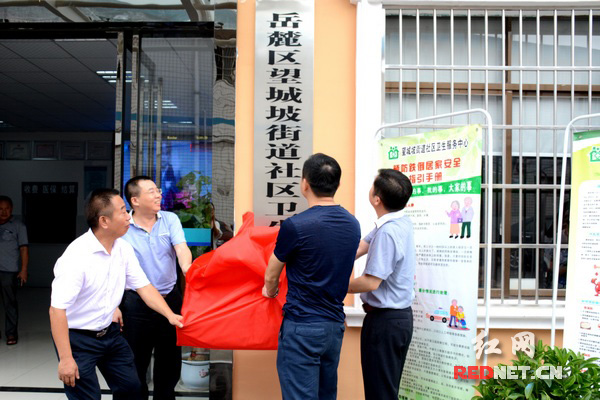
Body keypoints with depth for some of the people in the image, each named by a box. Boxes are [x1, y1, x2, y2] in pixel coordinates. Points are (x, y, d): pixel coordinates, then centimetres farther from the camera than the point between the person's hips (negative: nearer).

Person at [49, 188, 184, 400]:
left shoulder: (124, 248, -4)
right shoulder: (76, 256, -26)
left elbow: (143, 286, 2)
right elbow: (57, 309, -26)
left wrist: (170, 315, -10)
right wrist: (66, 359, -25)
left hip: (109, 333, 7)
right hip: (78, 339, -7)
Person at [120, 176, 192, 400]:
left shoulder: (170, 220, 1)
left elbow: (181, 249, -14)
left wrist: (188, 269, -35)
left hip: (170, 299, 3)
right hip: (137, 304, -3)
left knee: (170, 363, 16)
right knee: (136, 365, 8)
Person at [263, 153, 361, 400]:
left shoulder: (296, 225, -16)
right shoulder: (352, 224, 2)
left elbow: (271, 276, -1)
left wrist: (270, 292, 23)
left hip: (302, 326, -7)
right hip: (335, 324, 7)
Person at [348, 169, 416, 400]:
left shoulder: (387, 232, -26)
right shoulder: (400, 222, 4)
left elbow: (371, 282, -25)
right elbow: (361, 248, 6)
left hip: (385, 320, -9)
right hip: (400, 316, 9)